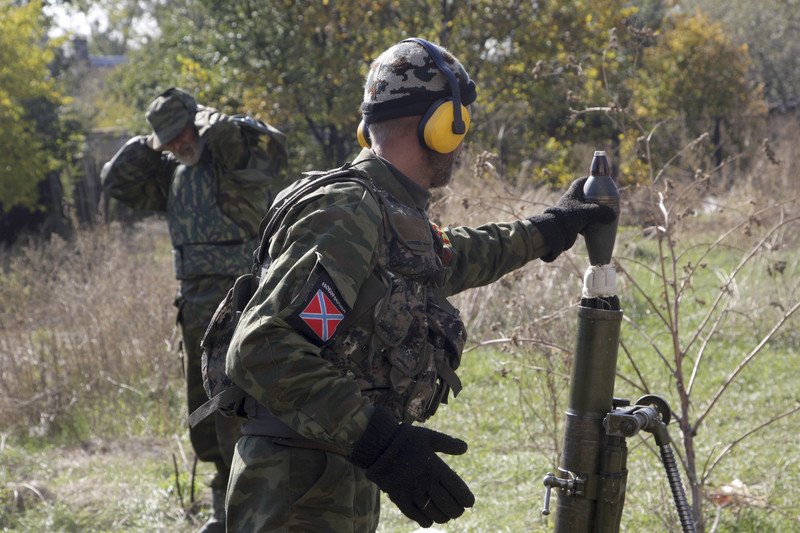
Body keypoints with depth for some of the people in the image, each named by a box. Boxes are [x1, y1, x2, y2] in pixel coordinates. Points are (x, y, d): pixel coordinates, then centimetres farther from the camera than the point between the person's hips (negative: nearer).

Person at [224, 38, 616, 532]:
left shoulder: (397, 216, 12)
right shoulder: (347, 213, -19)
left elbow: (450, 259, 37)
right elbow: (262, 349, -28)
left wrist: (548, 227, 43)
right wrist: (377, 440, -33)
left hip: (347, 491, 10)